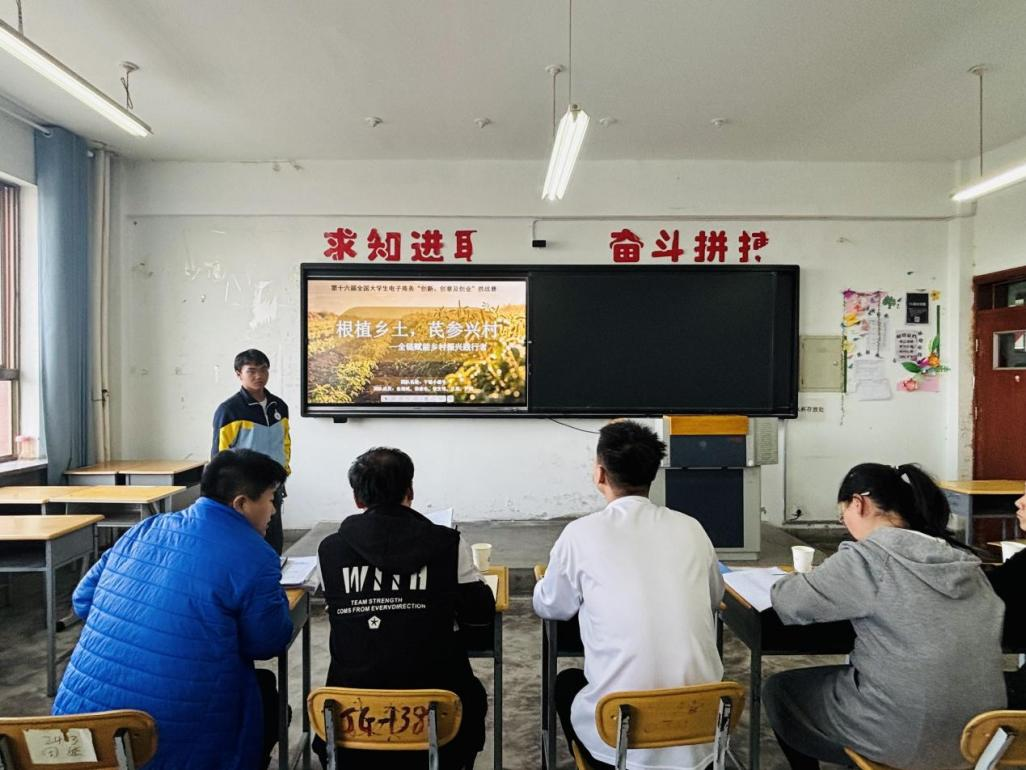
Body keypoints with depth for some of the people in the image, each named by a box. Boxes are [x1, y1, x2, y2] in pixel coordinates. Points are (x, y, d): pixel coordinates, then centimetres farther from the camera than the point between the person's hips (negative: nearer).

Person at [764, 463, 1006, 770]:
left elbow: (790, 603, -14)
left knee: (777, 690, 15)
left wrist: (798, 580, 8)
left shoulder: (868, 558, -18)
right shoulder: (962, 559, 3)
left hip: (909, 737, -7)